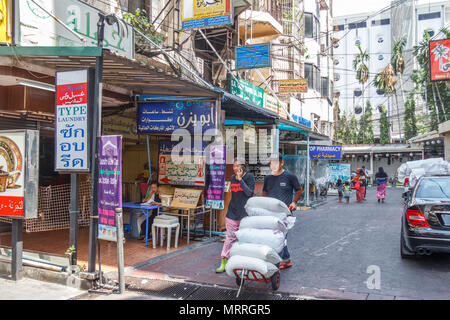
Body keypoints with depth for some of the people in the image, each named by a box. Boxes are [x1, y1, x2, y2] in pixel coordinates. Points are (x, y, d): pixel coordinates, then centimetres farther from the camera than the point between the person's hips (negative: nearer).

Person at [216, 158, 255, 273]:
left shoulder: (249, 177, -4)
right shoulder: (232, 178, 11)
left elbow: (249, 193, -16)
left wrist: (240, 179, -18)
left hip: (245, 213, -4)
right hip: (232, 212, 4)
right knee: (230, 237, 3)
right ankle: (224, 262, 6)